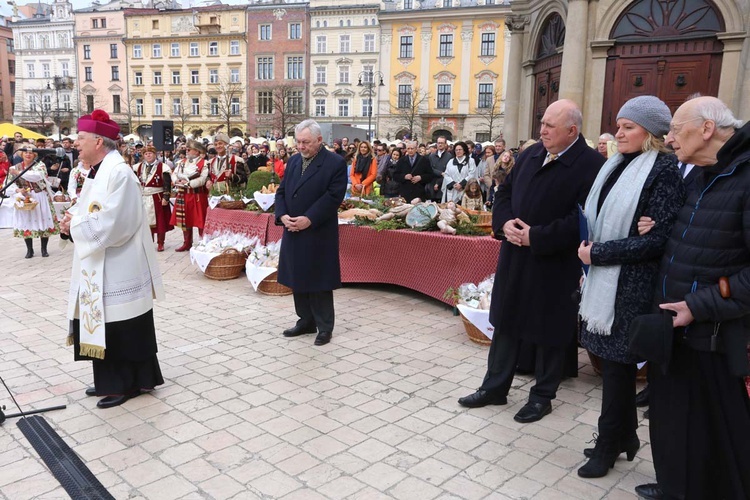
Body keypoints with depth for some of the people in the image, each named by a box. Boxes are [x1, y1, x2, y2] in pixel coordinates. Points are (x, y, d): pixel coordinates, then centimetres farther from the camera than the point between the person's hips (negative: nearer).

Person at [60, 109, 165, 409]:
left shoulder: (119, 173, -19)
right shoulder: (99, 171, 11)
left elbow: (109, 226, -25)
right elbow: (90, 214, 18)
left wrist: (73, 224, -12)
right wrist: (72, 220, -3)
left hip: (117, 269, -10)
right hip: (99, 268, 10)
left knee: (122, 329, 3)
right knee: (105, 326, 17)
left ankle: (128, 384, 17)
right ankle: (111, 380, 30)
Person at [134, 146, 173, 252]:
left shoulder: (163, 167, -5)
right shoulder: (139, 167, 10)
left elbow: (167, 185, -8)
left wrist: (165, 198, -14)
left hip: (158, 198, -4)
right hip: (143, 199, 4)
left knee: (160, 222, 0)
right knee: (146, 221, 8)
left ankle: (160, 244, 10)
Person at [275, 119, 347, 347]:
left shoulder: (335, 163, -8)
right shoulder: (293, 161, 13)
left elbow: (333, 197, -14)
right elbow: (281, 191, 12)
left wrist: (308, 219, -19)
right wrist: (282, 215, -6)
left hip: (319, 234, -6)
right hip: (293, 232, 7)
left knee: (319, 280, 1)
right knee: (297, 278, 13)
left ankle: (324, 326, 14)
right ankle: (306, 321, 27)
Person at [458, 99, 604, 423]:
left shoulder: (591, 165, -15)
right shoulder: (531, 154, 7)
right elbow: (505, 191, 13)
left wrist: (536, 237, -20)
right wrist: (505, 222, -6)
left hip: (554, 265, -6)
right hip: (515, 257, 7)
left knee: (548, 332, 10)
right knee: (506, 323, 16)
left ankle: (542, 396, 30)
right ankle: (495, 387, 32)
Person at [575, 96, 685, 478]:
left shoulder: (664, 171, -12)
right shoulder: (616, 166, 11)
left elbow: (656, 239, -17)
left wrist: (598, 253, -15)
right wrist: (589, 252, 4)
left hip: (632, 285, -7)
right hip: (603, 279, 7)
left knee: (617, 362, 4)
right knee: (613, 358, 14)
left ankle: (609, 444, 21)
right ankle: (625, 436, 32)